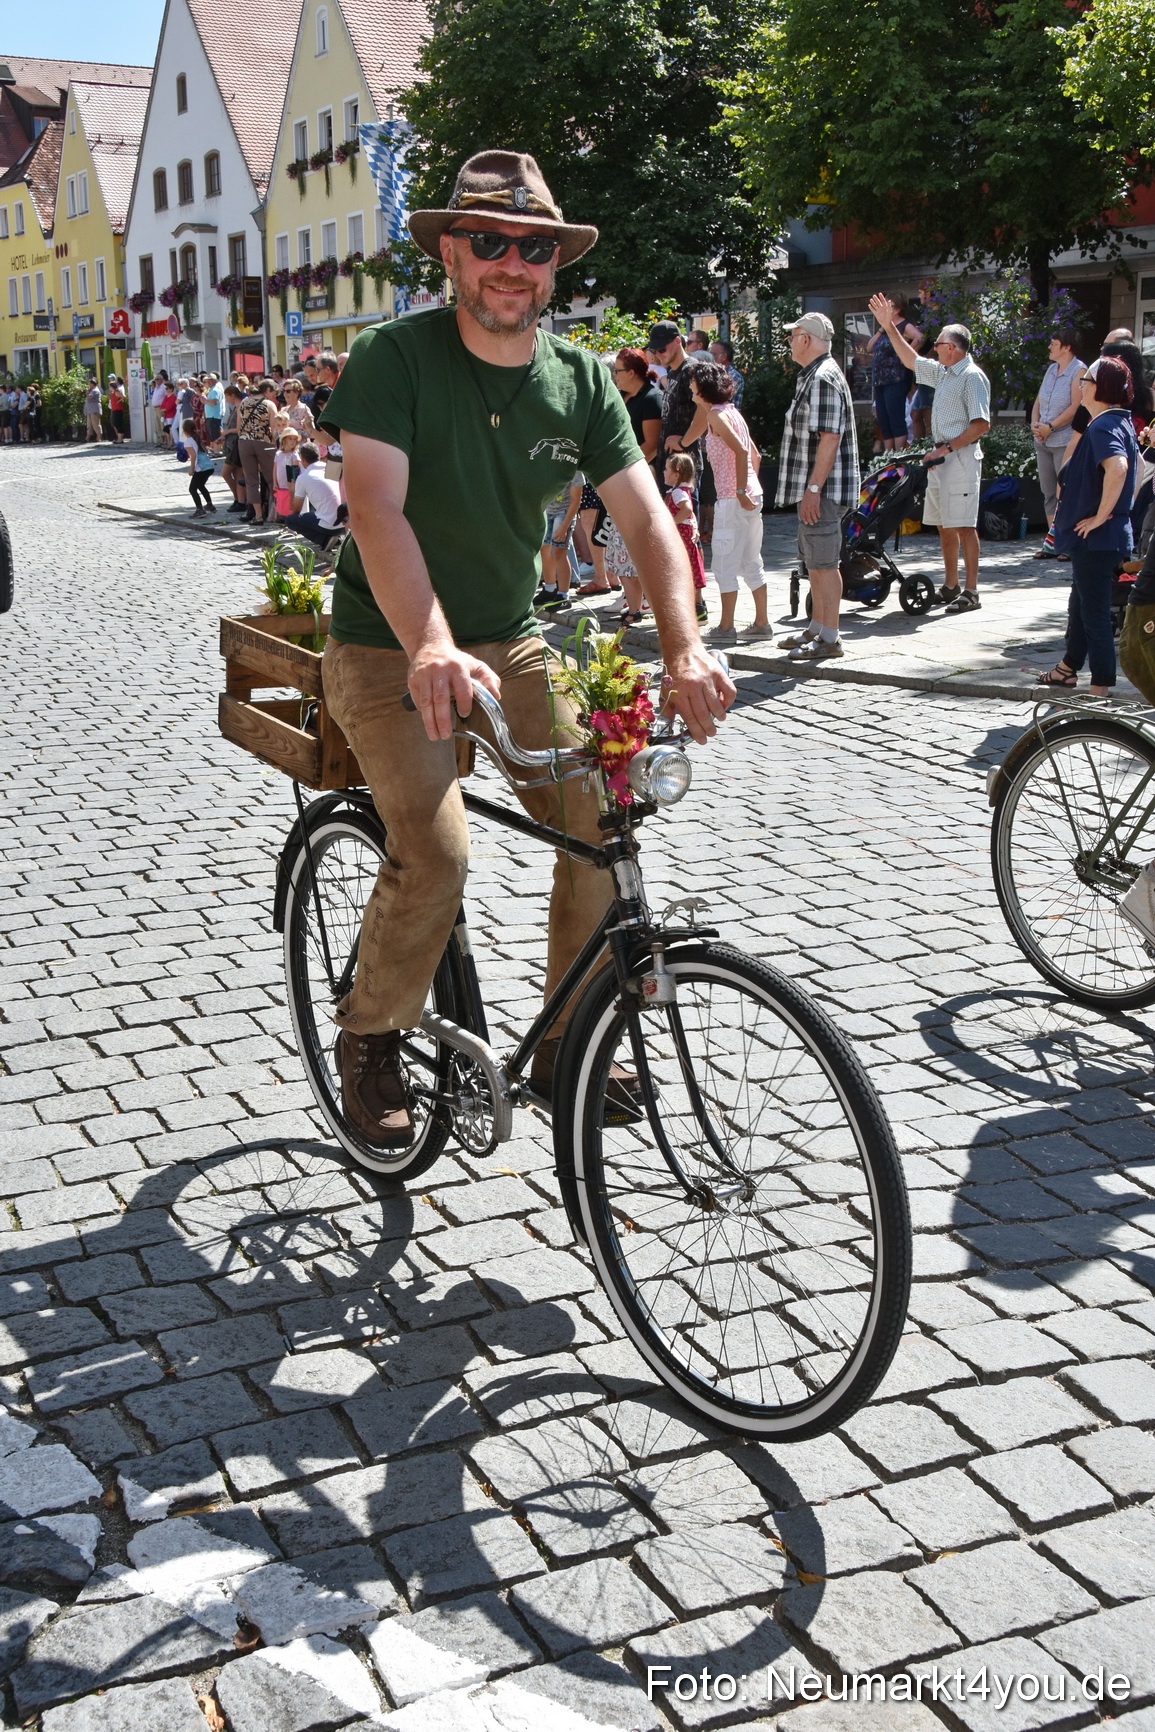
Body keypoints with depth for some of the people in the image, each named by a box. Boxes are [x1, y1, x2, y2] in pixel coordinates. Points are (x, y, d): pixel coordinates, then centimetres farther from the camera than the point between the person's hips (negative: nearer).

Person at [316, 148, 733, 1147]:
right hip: (388, 647, -5)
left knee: (602, 820, -10)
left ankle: (567, 1048, 9)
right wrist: (432, 650, -44)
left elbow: (645, 514, -9)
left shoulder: (580, 379, 0)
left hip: (511, 642, 5)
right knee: (435, 850, -23)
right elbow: (378, 511, -28)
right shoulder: (394, 358, -14)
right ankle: (371, 1038, 4)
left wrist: (686, 651, -26)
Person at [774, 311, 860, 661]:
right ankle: (816, 628, 27)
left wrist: (813, 488, -25)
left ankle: (829, 639, -4)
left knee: (824, 563, -8)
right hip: (812, 488, 11)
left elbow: (830, 438, -23)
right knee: (814, 562, 17)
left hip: (822, 488, -11)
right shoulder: (812, 376, 18)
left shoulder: (824, 378, -15)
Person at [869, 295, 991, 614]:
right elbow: (911, 359, 29)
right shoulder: (943, 372, 16)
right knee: (944, 526, 12)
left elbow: (981, 424, -17)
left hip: (961, 459, -9)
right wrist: (889, 326, 25)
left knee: (964, 525, -8)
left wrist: (948, 448, -19)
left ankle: (971, 592, -6)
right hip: (940, 458, 9)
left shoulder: (973, 376, -11)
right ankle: (950, 587, 19)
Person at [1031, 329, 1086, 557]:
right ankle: (1053, 543, 14)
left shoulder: (1079, 371, -8)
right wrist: (1034, 423, -2)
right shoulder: (1051, 369, 14)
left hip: (1065, 441, -8)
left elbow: (1076, 406, -16)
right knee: (1049, 493, 9)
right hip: (1043, 442, 8)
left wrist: (1050, 427, -17)